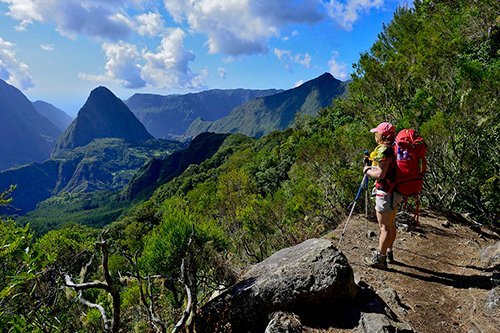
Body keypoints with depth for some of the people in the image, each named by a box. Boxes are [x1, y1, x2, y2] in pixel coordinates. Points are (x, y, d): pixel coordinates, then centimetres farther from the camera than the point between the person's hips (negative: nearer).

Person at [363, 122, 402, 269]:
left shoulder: (384, 150, -20)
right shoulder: (394, 148, 10)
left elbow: (380, 174, -26)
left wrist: (367, 170, -9)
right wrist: (373, 164, 15)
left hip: (386, 193, -10)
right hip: (395, 192, 10)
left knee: (385, 227, -2)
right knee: (391, 225, 18)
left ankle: (380, 258, 6)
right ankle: (388, 253, 31)